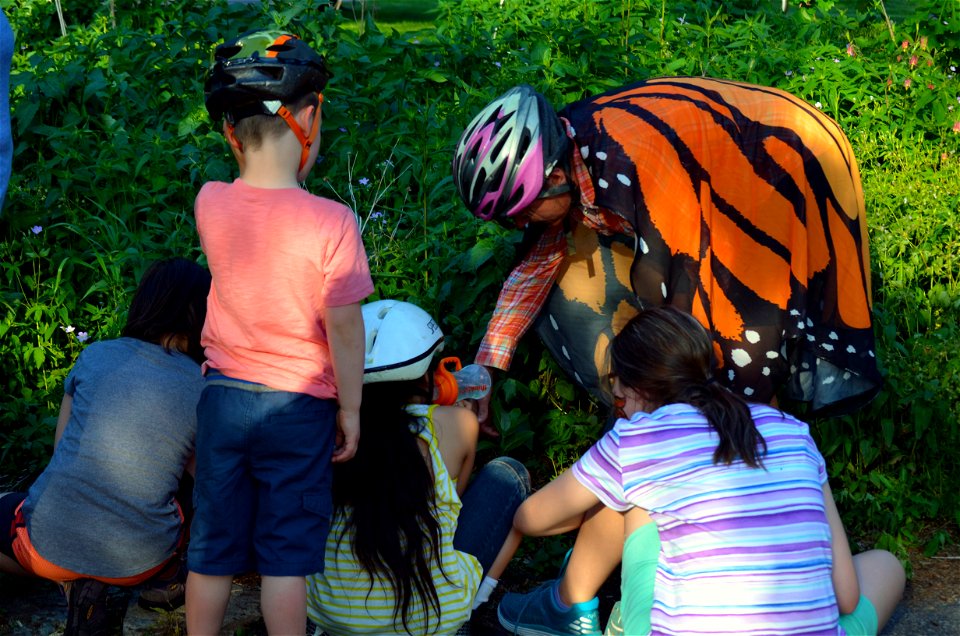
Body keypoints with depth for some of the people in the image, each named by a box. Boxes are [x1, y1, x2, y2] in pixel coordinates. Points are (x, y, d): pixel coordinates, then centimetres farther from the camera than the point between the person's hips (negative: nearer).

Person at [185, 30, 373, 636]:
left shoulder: (210, 204, -10)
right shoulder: (330, 223, -21)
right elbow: (343, 329, -14)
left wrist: (290, 171, 4)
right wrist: (351, 408, -4)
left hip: (223, 397, 4)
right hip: (299, 405, -3)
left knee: (213, 544, 16)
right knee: (286, 552, 8)